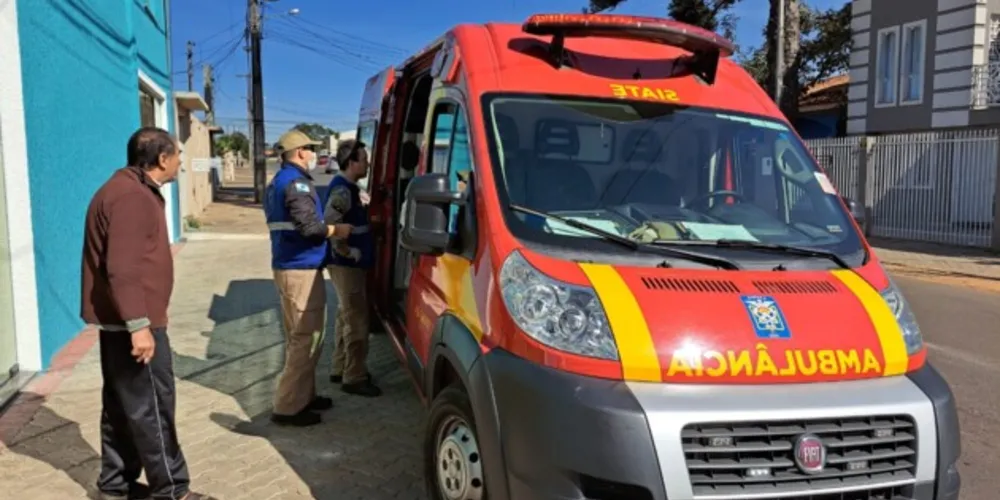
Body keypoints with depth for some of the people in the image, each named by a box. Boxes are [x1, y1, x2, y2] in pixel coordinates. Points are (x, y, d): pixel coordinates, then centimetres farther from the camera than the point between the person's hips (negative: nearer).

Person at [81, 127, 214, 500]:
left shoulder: (133, 189, 15)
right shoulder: (132, 197, -19)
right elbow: (123, 268, -27)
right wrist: (139, 324, -29)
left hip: (119, 319, 11)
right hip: (131, 321, -11)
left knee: (122, 403, 17)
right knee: (152, 406, -3)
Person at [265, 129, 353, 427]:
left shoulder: (277, 182, 18)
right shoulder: (297, 182, -13)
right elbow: (309, 226, -23)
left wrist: (328, 232, 17)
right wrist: (337, 230, -7)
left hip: (286, 266, 10)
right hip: (301, 269, -10)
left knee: (298, 337, 16)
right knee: (307, 339, -6)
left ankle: (302, 396, 25)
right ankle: (288, 407, -3)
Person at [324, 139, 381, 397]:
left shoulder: (348, 187, 13)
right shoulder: (342, 189, -19)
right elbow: (329, 224, -28)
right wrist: (348, 251, -20)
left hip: (349, 264, 10)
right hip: (347, 265, -10)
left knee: (347, 317, 17)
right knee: (357, 320, -5)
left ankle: (340, 369, 28)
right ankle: (354, 377, 3)